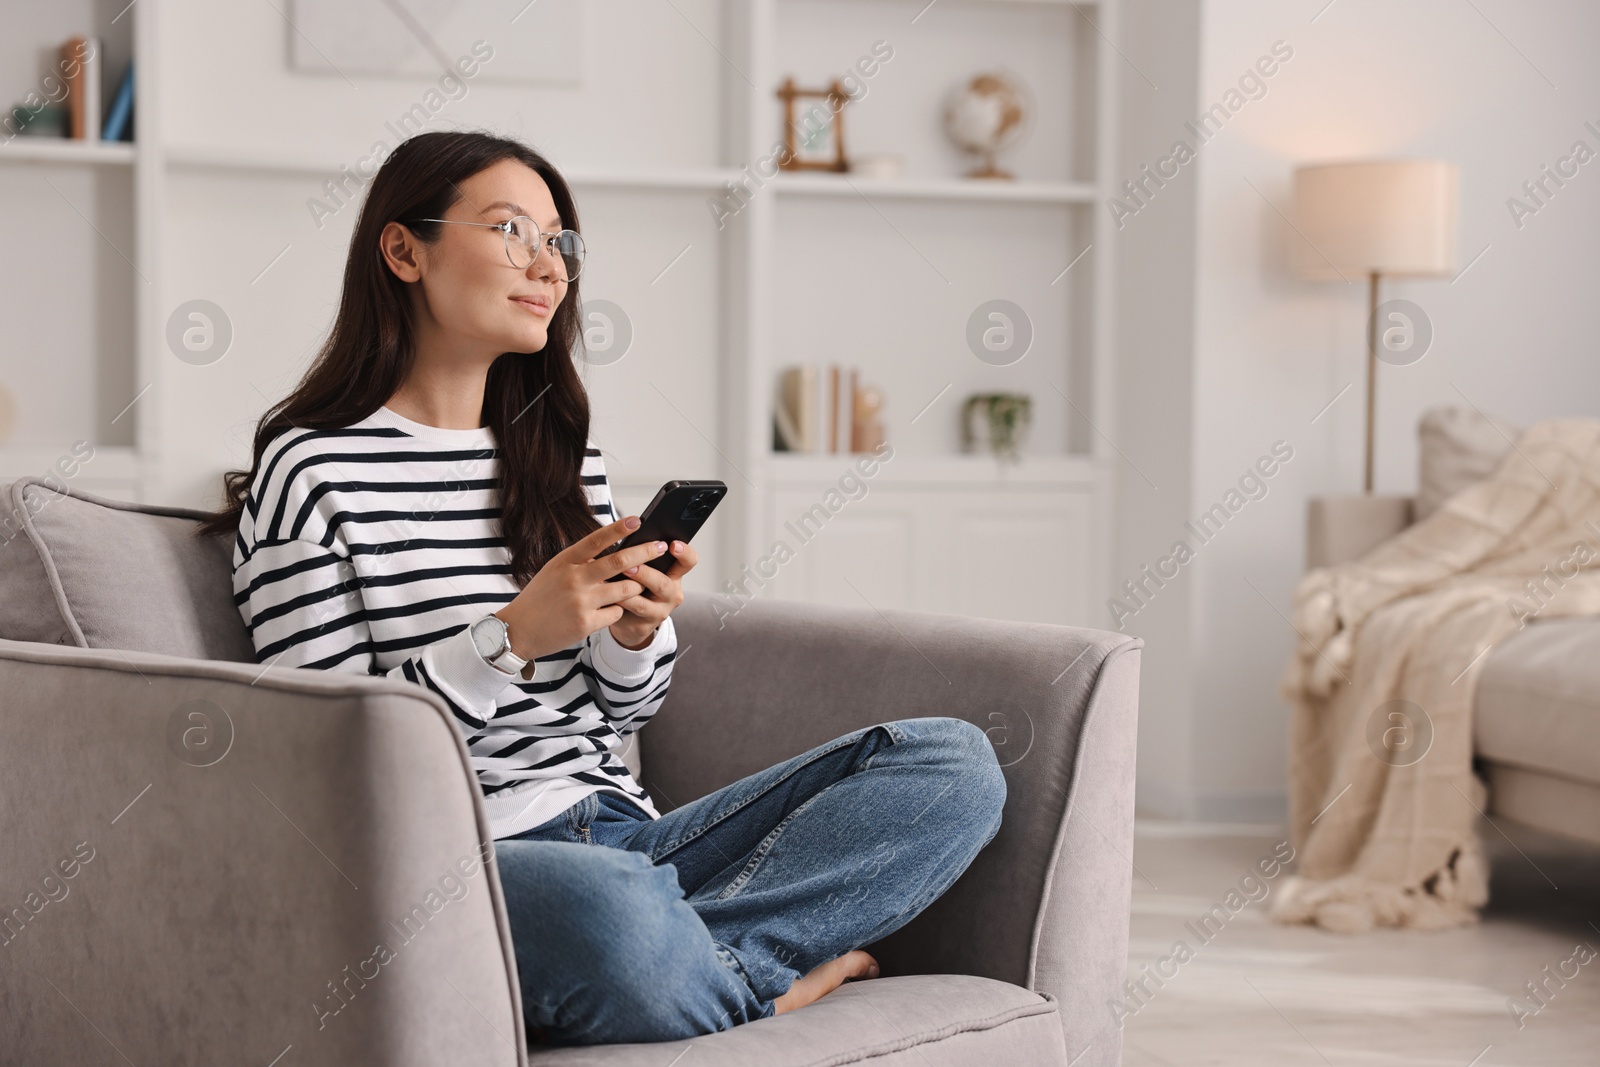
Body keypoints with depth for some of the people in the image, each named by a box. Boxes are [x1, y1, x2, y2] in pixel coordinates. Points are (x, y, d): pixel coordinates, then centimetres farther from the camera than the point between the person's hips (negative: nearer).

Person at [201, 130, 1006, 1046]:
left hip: (624, 834, 7)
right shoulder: (312, 472, -3)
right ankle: (765, 976, -10)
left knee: (955, 761, -7)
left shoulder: (564, 456, 17)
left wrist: (637, 632, -3)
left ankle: (704, 965, -21)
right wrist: (513, 636, -17)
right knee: (603, 905, -43)